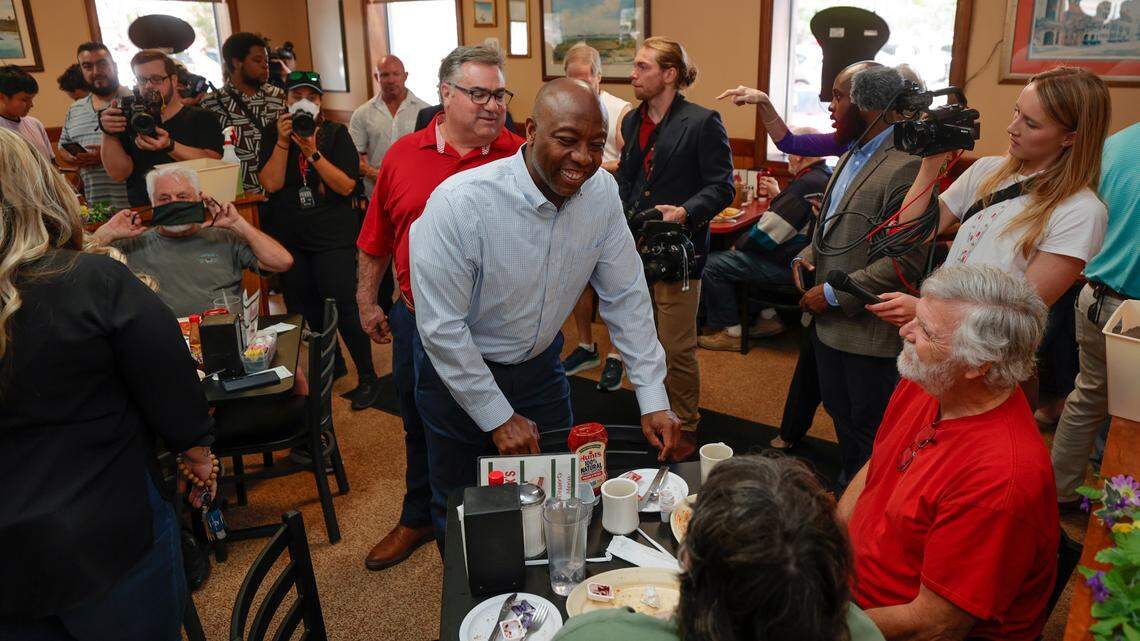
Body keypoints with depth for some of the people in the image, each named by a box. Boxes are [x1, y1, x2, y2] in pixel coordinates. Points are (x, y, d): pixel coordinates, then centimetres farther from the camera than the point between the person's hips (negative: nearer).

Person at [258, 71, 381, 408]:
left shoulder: (336, 133, -2)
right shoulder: (272, 134, 5)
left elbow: (347, 186, -12)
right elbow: (270, 184, -7)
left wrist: (313, 153, -21)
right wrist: (283, 141, -15)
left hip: (334, 238, -3)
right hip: (290, 238, 4)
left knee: (344, 307, -8)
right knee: (306, 310, 12)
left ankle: (368, 376, 7)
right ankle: (333, 364, 33)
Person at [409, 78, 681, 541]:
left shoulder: (602, 193, -14)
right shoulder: (459, 203, -29)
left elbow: (626, 296, -7)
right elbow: (442, 327, -24)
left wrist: (653, 400, -10)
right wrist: (498, 417, -19)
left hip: (539, 363, 4)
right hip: (458, 367, -4)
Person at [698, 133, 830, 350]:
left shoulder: (806, 184, -23)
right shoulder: (825, 176, 10)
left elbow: (766, 234, -22)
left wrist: (739, 243, -7)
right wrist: (777, 195, 22)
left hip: (788, 265, -11)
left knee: (711, 265, -13)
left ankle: (731, 333, -1)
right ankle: (768, 317, 23)